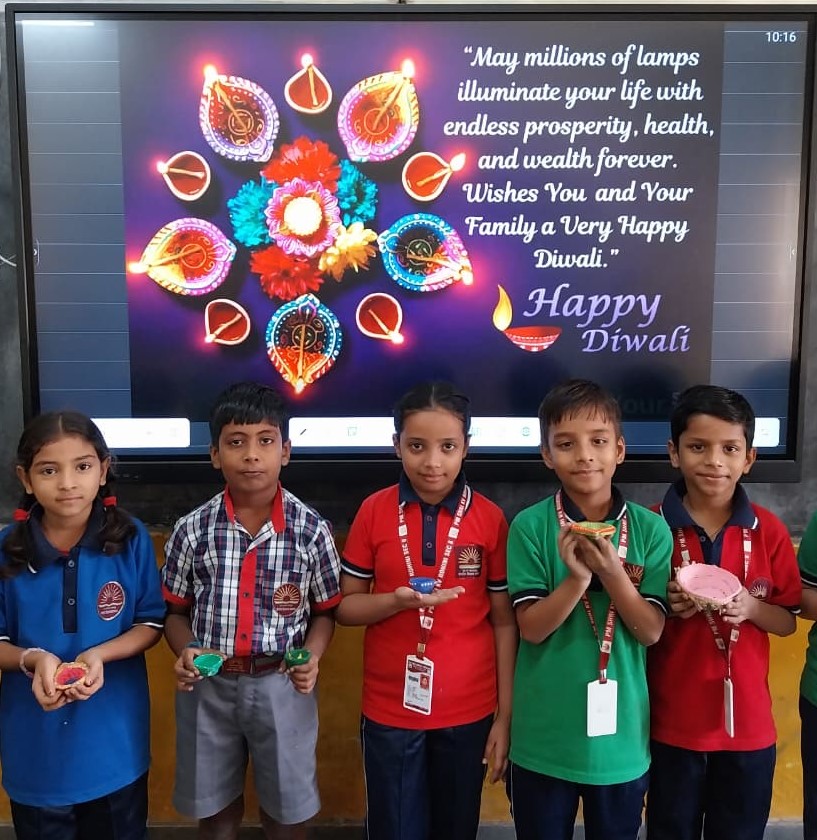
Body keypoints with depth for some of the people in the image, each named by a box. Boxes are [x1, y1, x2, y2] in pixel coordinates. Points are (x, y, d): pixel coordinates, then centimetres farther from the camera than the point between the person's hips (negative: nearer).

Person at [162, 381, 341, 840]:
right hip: (208, 687, 1)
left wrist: (311, 657, -16)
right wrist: (186, 651, -13)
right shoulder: (193, 529, -6)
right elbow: (176, 610, 5)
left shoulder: (311, 529, -9)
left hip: (281, 687, -1)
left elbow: (326, 610, 1)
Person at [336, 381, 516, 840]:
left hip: (469, 711, 0)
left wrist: (505, 715, -2)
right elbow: (346, 606, -1)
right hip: (390, 710, 0)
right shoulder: (375, 511, -7)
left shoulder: (491, 518, -8)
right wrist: (398, 600, -21)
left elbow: (504, 621, -3)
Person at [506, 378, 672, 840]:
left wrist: (611, 570, -24)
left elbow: (651, 631, -9)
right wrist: (577, 577, -28)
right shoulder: (530, 526, -12)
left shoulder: (651, 529, -7)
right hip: (543, 737, -1)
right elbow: (532, 628, -13)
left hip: (621, 735, 1)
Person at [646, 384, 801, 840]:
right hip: (672, 722, -1)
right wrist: (667, 607, -21)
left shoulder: (769, 531, -4)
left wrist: (750, 607, -17)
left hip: (748, 722, 2)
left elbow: (787, 622, 3)